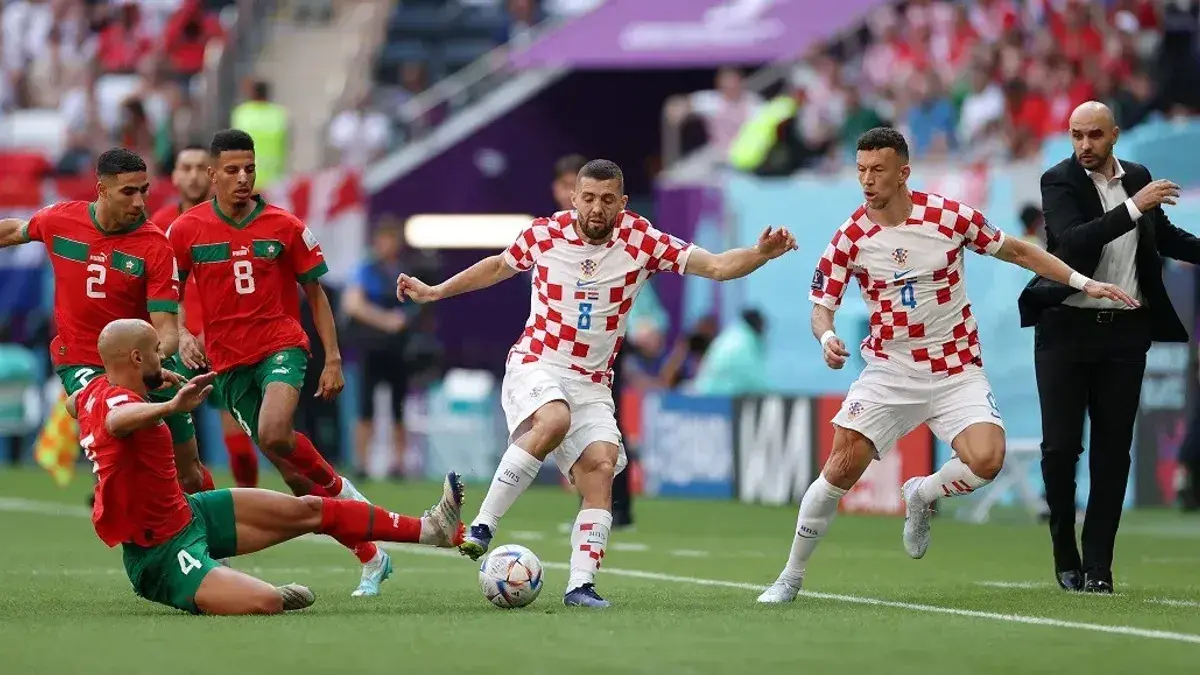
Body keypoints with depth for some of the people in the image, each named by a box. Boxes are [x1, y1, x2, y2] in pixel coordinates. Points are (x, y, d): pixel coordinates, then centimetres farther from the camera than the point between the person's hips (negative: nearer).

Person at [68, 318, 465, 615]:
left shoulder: (97, 390, 3)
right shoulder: (116, 402, -28)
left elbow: (73, 405, 29)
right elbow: (116, 421, -55)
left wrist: (151, 380, 24)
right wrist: (172, 406, -73)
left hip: (188, 512, 11)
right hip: (163, 556, -11)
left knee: (308, 510, 14)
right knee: (266, 603, -33)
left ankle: (428, 529, 23)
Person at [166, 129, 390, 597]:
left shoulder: (285, 227, -1)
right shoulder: (187, 230, 0)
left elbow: (315, 294, 6)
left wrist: (333, 358, 1)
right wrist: (181, 335, -8)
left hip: (281, 345, -2)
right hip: (228, 361, 2)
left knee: (275, 436, -31)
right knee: (290, 470, 1)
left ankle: (338, 488, -2)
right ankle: (371, 558, 11)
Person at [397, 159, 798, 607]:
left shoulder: (641, 241, -5)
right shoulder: (545, 233, -4)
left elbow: (716, 266, -9)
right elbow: (498, 267, 17)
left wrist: (762, 253, -27)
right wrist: (433, 292, 22)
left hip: (593, 382, 3)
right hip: (535, 366, -2)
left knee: (601, 467, -18)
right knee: (554, 420, -34)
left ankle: (581, 583, -17)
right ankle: (480, 527, -31)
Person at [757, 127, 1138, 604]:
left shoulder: (950, 216, -8)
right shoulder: (850, 238, -7)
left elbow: (1017, 251, 6)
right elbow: (821, 306, 0)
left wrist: (1083, 282, 4)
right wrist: (827, 337, -24)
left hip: (957, 372, 0)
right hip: (889, 372, 0)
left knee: (986, 460, -24)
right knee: (842, 467, -14)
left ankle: (921, 496, 11)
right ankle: (791, 577, 4)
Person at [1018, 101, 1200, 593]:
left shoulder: (1138, 178, 8)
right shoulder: (1059, 181, -6)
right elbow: (1074, 240, -24)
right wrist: (1133, 209, -31)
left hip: (1125, 331, 3)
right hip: (1067, 327, -3)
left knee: (1113, 450, 1)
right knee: (1060, 446, -4)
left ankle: (1097, 565, 5)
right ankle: (1065, 554, 14)